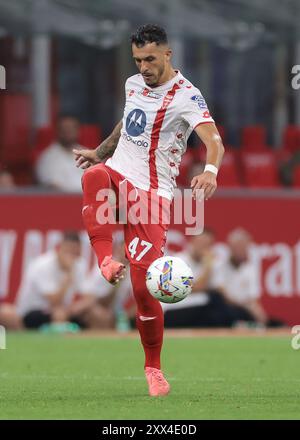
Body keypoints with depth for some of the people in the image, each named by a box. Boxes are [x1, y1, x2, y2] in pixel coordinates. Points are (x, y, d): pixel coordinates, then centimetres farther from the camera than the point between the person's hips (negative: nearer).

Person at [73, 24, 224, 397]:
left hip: (151, 193, -5)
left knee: (144, 285, -10)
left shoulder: (185, 96, -11)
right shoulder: (133, 84, 11)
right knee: (93, 175, -36)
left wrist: (210, 170, -47)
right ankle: (105, 260, -40)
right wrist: (100, 151, 37)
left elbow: (213, 140, -27)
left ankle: (153, 368, 7)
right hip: (118, 173, 5)